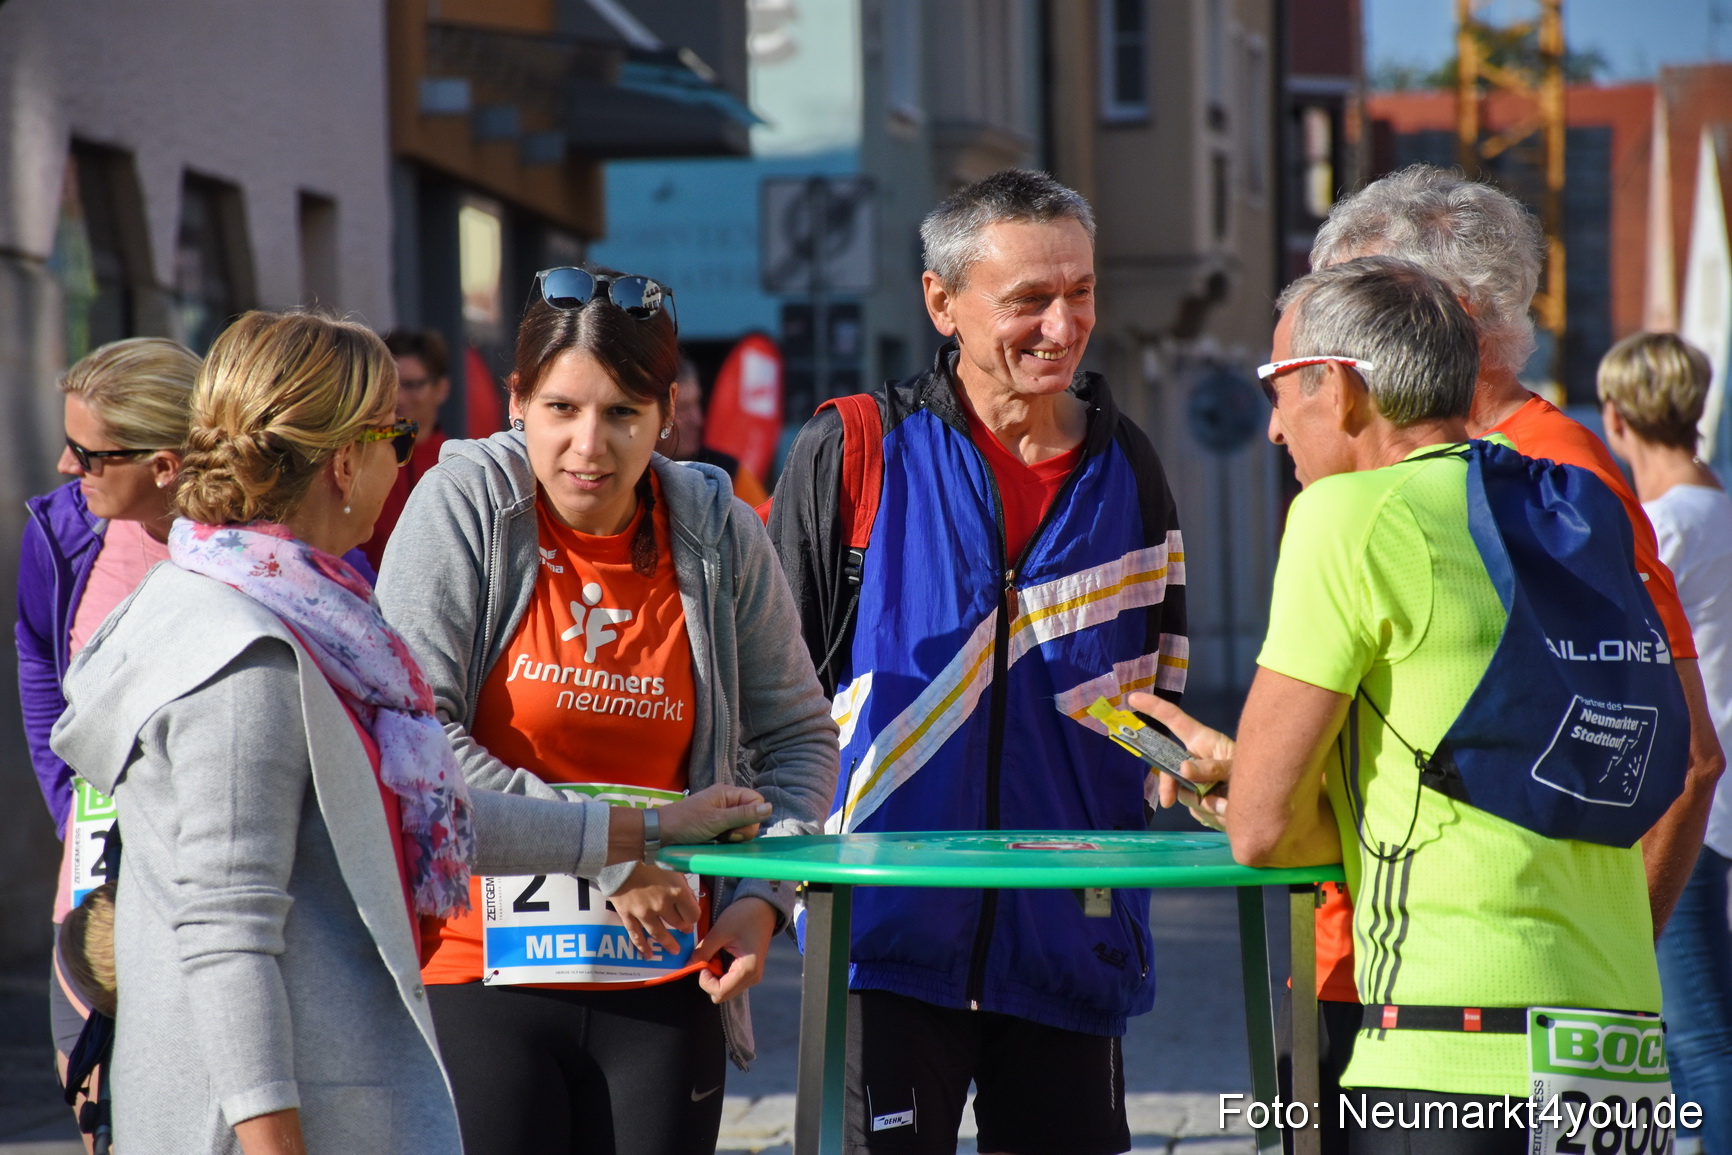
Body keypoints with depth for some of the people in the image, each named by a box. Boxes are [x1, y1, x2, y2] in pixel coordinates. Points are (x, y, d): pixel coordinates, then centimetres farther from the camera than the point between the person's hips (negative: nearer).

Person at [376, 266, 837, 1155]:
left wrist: (762, 896, -2)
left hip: (662, 986, 3)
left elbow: (798, 738, 14)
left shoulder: (718, 534, 2)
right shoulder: (467, 503, -6)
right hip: (478, 972, -3)